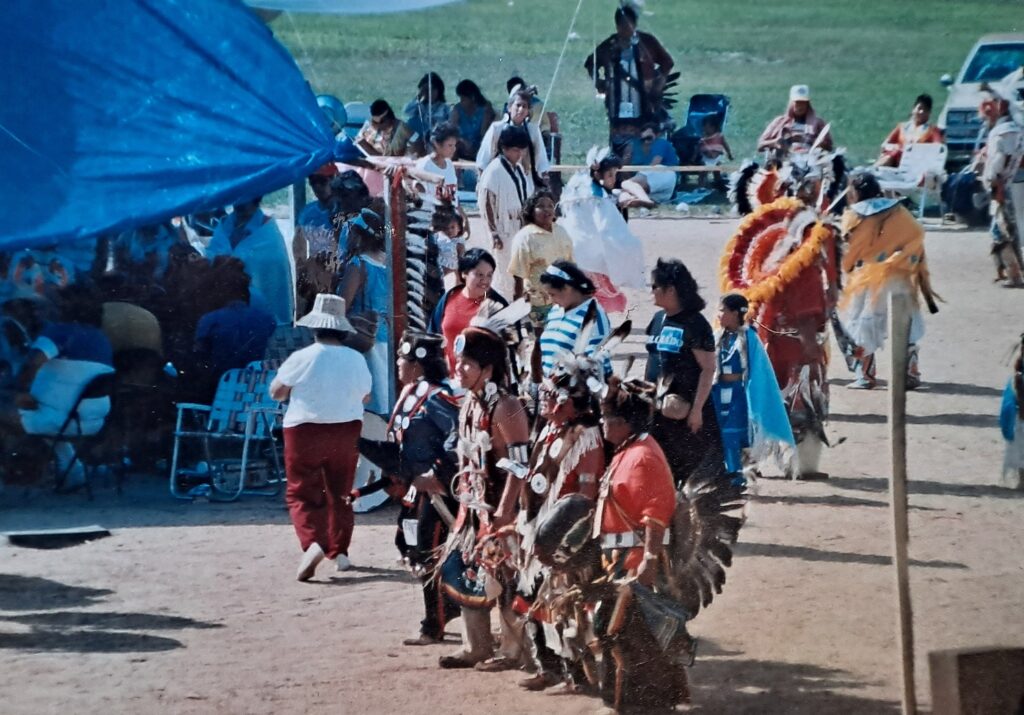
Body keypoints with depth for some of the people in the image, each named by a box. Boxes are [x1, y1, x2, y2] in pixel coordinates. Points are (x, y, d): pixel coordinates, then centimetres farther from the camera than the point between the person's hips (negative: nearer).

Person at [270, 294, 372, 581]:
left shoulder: (302, 358, -12)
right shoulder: (356, 360, -1)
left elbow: (276, 392, -3)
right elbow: (365, 397, 12)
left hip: (306, 431, -4)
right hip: (346, 430, 4)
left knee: (302, 493, 0)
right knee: (340, 493, 16)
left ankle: (313, 543, -21)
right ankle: (340, 551, 15)